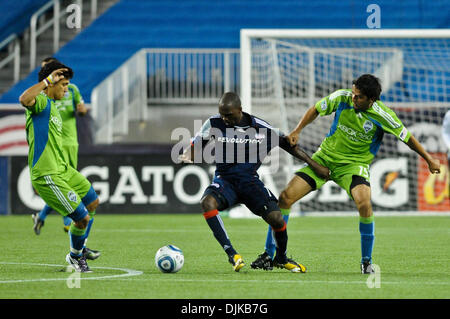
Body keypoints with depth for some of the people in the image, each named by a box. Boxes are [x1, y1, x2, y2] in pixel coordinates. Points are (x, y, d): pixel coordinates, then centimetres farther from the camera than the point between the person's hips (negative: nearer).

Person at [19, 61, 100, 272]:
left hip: (63, 170, 11)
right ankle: (75, 257, 20)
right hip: (47, 177, -11)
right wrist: (47, 80, -30)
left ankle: (79, 248, 41)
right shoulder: (41, 102, -12)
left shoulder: (51, 105, 18)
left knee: (93, 202, 24)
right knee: (83, 219, -7)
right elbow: (24, 99, -38)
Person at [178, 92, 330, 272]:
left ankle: (281, 259, 12)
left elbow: (286, 144, 8)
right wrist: (187, 157, -17)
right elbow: (195, 146, 8)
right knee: (207, 202, -34)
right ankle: (231, 253, -28)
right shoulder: (214, 124, -3)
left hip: (250, 181, 0)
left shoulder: (260, 128, -5)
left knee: (276, 217, -20)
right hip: (224, 180, 0)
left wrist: (315, 165, 11)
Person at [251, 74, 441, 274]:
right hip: (324, 158, 3)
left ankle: (366, 261, -12)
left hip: (354, 164, -3)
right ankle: (268, 255, 2)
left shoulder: (382, 116, -15)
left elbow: (408, 138, -2)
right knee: (285, 197, -9)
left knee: (364, 203, -31)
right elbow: (315, 110, 6)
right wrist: (297, 131, -5)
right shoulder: (341, 98, -10)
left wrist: (429, 159, 2)